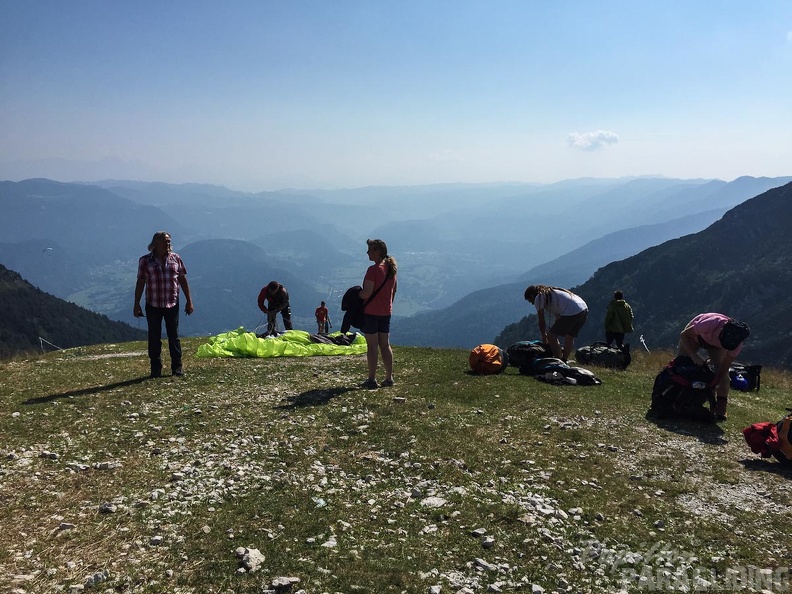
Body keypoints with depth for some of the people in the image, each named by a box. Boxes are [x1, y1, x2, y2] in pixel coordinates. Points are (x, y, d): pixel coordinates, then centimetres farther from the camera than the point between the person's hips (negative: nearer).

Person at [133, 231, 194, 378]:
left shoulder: (175, 258, 5)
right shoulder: (145, 261, 0)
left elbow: (183, 280, 8)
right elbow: (140, 283, 1)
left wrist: (189, 301, 6)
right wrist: (136, 305, -1)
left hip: (172, 305, 1)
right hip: (153, 305, -1)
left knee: (174, 336, 5)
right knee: (154, 338, 5)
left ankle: (177, 367, 12)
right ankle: (156, 369, 13)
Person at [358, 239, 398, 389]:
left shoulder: (373, 269, -17)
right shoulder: (391, 269, 8)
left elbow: (367, 293, -22)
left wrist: (355, 295, -3)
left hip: (371, 312, -7)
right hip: (386, 312, 7)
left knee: (372, 346, -2)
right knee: (385, 345, 12)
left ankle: (372, 380, 2)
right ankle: (389, 378, 14)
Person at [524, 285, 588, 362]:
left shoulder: (538, 298, 6)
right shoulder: (551, 293, 31)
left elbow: (541, 321, 8)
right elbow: (558, 316, 34)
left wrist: (544, 336, 23)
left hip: (572, 312, -9)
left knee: (551, 336, -1)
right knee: (569, 337, 23)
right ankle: (564, 360, 28)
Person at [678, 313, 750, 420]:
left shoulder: (737, 344, -33)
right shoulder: (710, 325, -45)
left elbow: (722, 370, -24)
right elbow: (683, 335, -30)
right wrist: (694, 355, -42)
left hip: (715, 343, 2)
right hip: (695, 335, -2)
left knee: (723, 372, -15)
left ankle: (720, 409, -8)